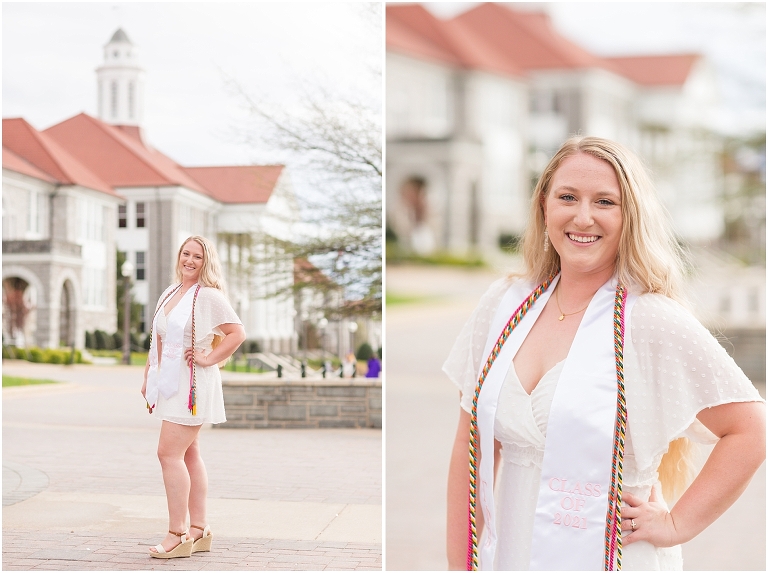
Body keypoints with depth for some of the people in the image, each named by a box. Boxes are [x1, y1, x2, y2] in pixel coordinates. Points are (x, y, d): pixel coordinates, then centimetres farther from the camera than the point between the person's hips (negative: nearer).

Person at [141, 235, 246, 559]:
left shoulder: (209, 296, -9)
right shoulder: (169, 294, 14)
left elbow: (237, 333, -14)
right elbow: (158, 339, 20)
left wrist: (209, 359, -13)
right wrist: (148, 377, 16)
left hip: (192, 384, -8)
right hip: (169, 383, 8)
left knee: (169, 452, -14)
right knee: (188, 455, 10)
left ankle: (177, 535, -11)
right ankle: (199, 531, 16)